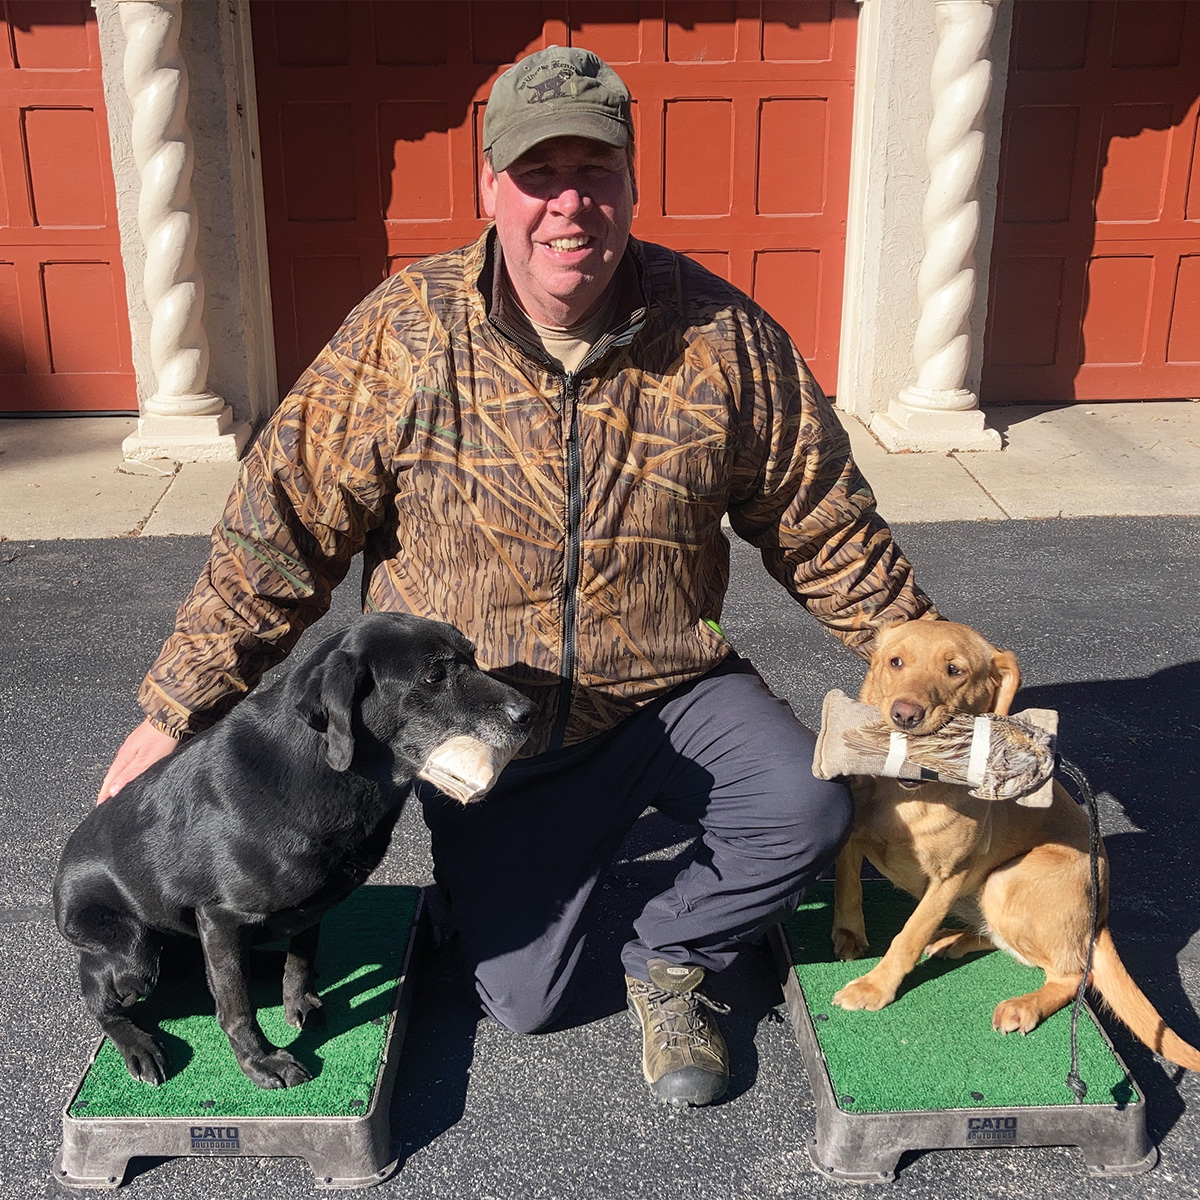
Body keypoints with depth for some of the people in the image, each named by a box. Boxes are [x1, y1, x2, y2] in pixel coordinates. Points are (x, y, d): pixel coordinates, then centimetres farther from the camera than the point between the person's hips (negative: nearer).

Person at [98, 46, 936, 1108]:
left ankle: (670, 958, 7)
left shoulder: (724, 337, -9)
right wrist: (173, 719, -7)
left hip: (671, 693, 1)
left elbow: (826, 530, 0)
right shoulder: (401, 338, -12)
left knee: (808, 812, -25)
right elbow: (282, 533, -9)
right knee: (523, 1000, 3)